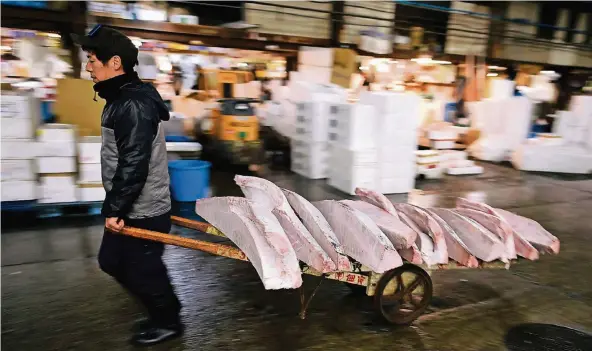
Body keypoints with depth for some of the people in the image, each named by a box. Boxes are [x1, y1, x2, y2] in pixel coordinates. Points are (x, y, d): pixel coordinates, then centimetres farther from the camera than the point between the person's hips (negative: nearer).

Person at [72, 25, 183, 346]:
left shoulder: (134, 105, -22)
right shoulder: (119, 100, 12)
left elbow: (133, 165, -26)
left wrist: (113, 208, -20)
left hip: (143, 212, -10)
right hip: (129, 208, 11)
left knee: (142, 270, 5)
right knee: (112, 262, 21)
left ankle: (167, 322, 30)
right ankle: (162, 313, 37)